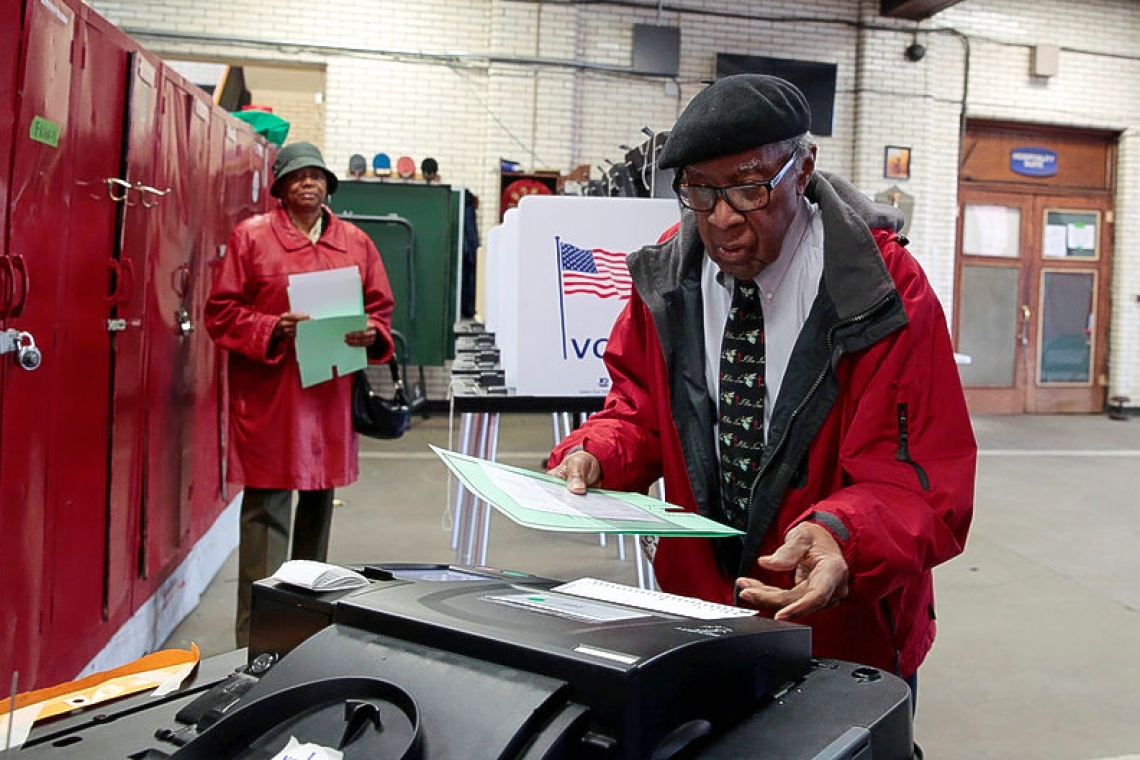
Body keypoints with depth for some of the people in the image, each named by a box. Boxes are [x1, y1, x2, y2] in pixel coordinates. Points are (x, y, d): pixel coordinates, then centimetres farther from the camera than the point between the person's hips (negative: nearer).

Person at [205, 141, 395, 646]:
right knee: (266, 509, -6)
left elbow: (381, 306, 15)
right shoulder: (250, 235, 2)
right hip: (268, 397, -4)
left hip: (331, 396, 4)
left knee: (320, 501, 15)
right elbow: (221, 312, -1)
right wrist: (273, 329, -17)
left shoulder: (356, 242, 12)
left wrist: (372, 334, -7)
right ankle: (257, 635, 1)